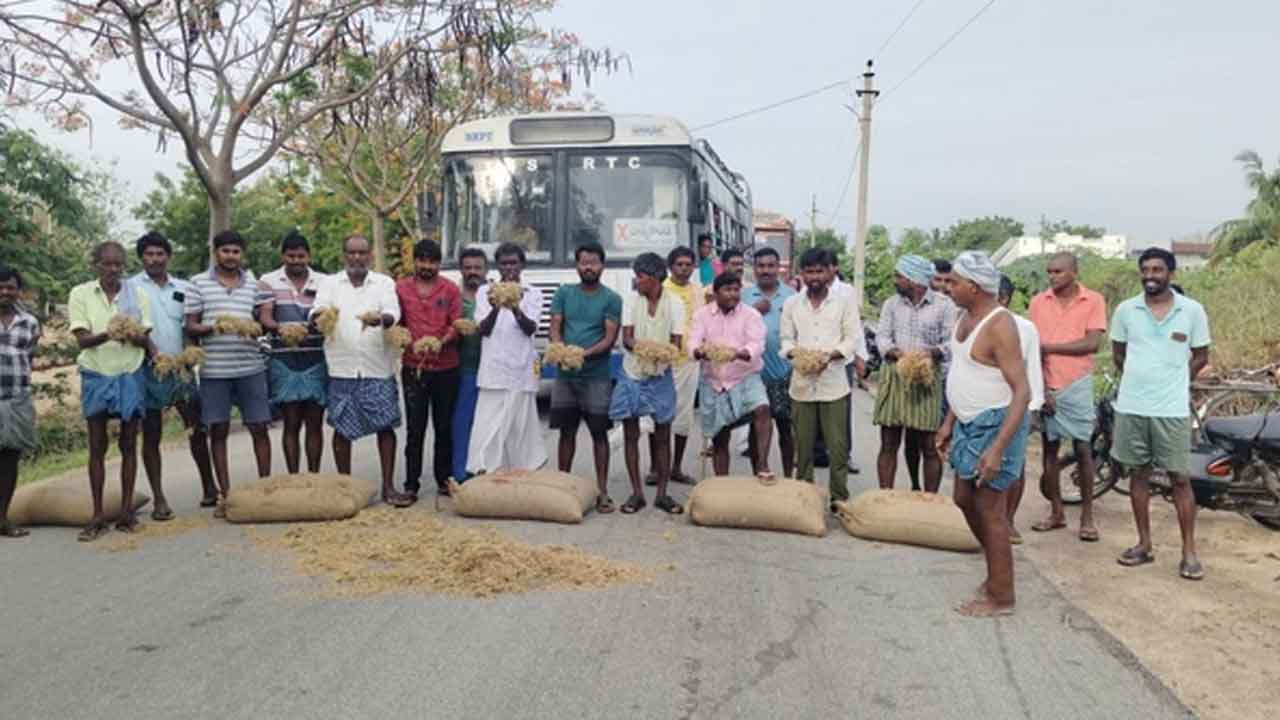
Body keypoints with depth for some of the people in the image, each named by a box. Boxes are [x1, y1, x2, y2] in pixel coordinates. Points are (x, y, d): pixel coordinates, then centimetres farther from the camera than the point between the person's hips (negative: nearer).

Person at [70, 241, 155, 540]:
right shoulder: (80, 294, -2)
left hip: (131, 376, 1)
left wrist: (131, 336, -21)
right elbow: (82, 339, -10)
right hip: (96, 377, -1)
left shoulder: (137, 295, 1)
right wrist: (107, 334, -29)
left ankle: (126, 510, 11)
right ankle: (98, 515, 7)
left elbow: (145, 339, 2)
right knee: (97, 447, 3)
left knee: (128, 445, 4)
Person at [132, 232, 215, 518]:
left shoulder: (183, 288, 11)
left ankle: (209, 487, 18)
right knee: (151, 435, 3)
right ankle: (159, 499, 9)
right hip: (149, 369, -3)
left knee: (197, 429, 5)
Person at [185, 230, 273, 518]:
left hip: (251, 367, 1)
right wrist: (211, 327, -15)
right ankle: (224, 495, 14)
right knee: (218, 430, 5)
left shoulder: (255, 284, 10)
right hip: (214, 369, -1)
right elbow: (190, 326, 4)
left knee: (259, 427, 2)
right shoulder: (198, 283, 6)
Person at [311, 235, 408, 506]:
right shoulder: (330, 283, 8)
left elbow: (394, 313, -9)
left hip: (379, 369, 0)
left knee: (385, 427, -1)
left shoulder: (384, 283, 7)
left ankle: (388, 488, 5)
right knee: (342, 429, 6)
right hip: (342, 369, 0)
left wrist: (381, 318, -33)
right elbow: (315, 313, -6)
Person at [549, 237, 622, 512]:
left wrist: (586, 353, -24)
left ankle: (602, 492, 4)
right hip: (565, 374, 3)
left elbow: (610, 337, -8)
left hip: (597, 376, -3)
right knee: (566, 431, 10)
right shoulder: (564, 293, 9)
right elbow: (555, 328, 3)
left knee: (599, 433, 0)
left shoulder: (611, 299, 0)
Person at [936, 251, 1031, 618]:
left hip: (995, 425, -9)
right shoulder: (967, 316, 7)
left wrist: (997, 448, -29)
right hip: (969, 423, 9)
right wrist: (949, 421, 18)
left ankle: (1000, 596, 13)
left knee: (990, 509, -1)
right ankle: (996, 569, 36)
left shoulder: (999, 325, -21)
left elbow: (1022, 391, -24)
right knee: (965, 499, 18)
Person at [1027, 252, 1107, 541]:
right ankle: (1056, 511, 20)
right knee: (1049, 448, 8)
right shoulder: (1038, 302, 1)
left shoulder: (1093, 300, -3)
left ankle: (1087, 515, 8)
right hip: (1046, 385, 2)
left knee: (1082, 448, 0)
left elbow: (1093, 343, -13)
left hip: (1076, 385, -2)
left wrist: (1050, 347, -13)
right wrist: (1040, 387, -8)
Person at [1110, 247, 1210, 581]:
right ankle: (1144, 544, 20)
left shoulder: (1192, 310, -2)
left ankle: (1189, 552, 9)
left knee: (1180, 479, 1)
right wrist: (1139, 379, 8)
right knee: (1138, 473, 10)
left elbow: (1200, 356, 7)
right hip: (1131, 407, 2)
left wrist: (1173, 381, 4)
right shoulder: (1125, 310, 2)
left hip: (1172, 409, -2)